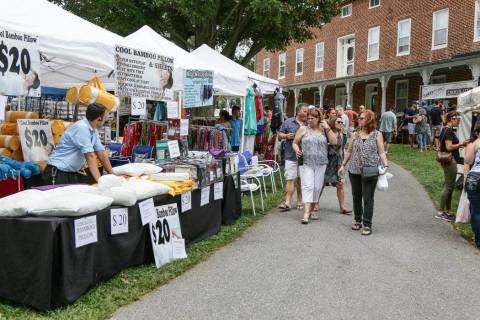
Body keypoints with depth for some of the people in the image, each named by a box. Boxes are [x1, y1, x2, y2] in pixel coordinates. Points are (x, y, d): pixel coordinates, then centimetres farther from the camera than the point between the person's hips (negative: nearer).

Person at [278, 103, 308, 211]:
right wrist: (286, 136, -10)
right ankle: (288, 202, -2)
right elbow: (279, 135, 9)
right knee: (290, 179, -6)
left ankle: (299, 201, 22)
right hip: (291, 156, -2)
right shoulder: (288, 122, 4)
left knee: (301, 179, 11)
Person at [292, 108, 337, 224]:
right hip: (306, 163, -2)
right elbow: (295, 143, 10)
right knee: (307, 186, -11)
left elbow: (334, 141, -1)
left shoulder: (324, 130, 9)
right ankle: (306, 213, -15)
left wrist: (327, 128, -6)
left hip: (321, 164, 2)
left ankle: (311, 209, 21)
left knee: (317, 187, 6)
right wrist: (297, 150, -10)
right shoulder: (303, 129, 6)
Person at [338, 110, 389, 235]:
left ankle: (367, 225, 9)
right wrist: (343, 165, 13)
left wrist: (385, 165, -16)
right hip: (354, 171, 4)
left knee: (368, 199, 0)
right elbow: (349, 151, 14)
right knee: (356, 197, 14)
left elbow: (381, 152, -2)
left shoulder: (377, 135, -1)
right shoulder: (355, 134, 9)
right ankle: (358, 220, 30)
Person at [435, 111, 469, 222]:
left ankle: (448, 211, 21)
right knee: (448, 186, -4)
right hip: (450, 160, -10)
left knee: (449, 186, 14)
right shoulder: (449, 131, -16)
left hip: (448, 160, 10)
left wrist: (459, 145, 12)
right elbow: (449, 147, -23)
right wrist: (460, 144, -10)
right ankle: (440, 212, 2)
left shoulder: (446, 129, 14)